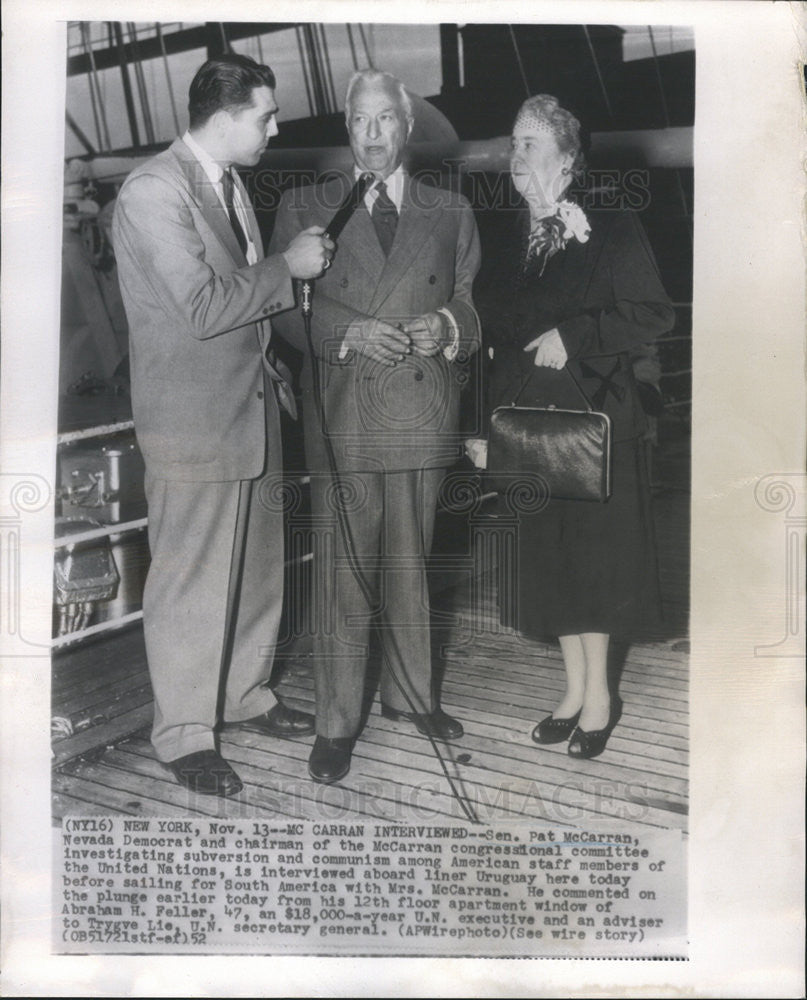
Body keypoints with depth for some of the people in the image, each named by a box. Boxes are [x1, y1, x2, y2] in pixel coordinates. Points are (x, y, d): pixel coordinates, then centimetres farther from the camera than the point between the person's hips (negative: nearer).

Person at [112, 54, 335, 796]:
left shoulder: (230, 184, 13)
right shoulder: (154, 191, -16)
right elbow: (203, 306, -23)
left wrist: (268, 365, 15)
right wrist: (288, 265, -15)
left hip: (251, 406, 9)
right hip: (192, 418, -9)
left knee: (258, 564, 16)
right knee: (190, 579, 2)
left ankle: (246, 693, 34)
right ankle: (184, 733, 17)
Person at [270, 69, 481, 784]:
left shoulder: (451, 213, 14)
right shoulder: (305, 209, 8)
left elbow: (478, 304, 13)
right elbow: (283, 309, 3)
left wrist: (448, 327, -10)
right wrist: (347, 333, -14)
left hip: (424, 415, 2)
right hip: (343, 416, -2)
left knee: (411, 564, 14)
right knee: (343, 574, -1)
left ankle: (411, 694, 31)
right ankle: (337, 723, 12)